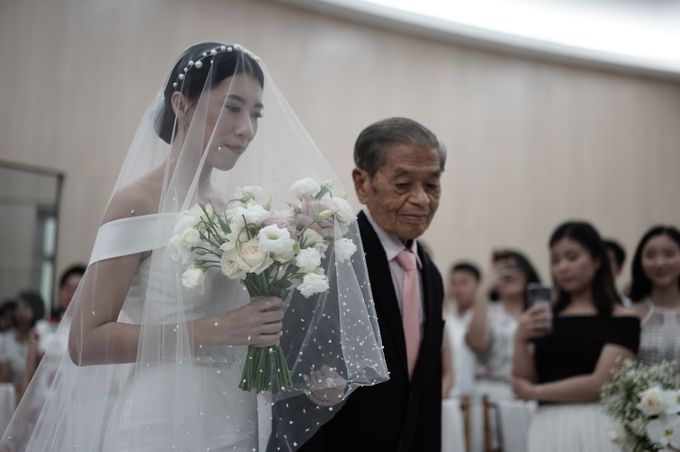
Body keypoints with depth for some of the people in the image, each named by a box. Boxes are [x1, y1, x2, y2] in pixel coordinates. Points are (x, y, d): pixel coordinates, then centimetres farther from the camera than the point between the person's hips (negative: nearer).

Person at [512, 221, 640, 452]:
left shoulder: (622, 320, -3)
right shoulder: (544, 319, 9)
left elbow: (601, 383, -12)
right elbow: (522, 385, 5)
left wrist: (535, 392, -3)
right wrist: (520, 340, -11)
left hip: (594, 430, -3)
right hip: (547, 430, 4)